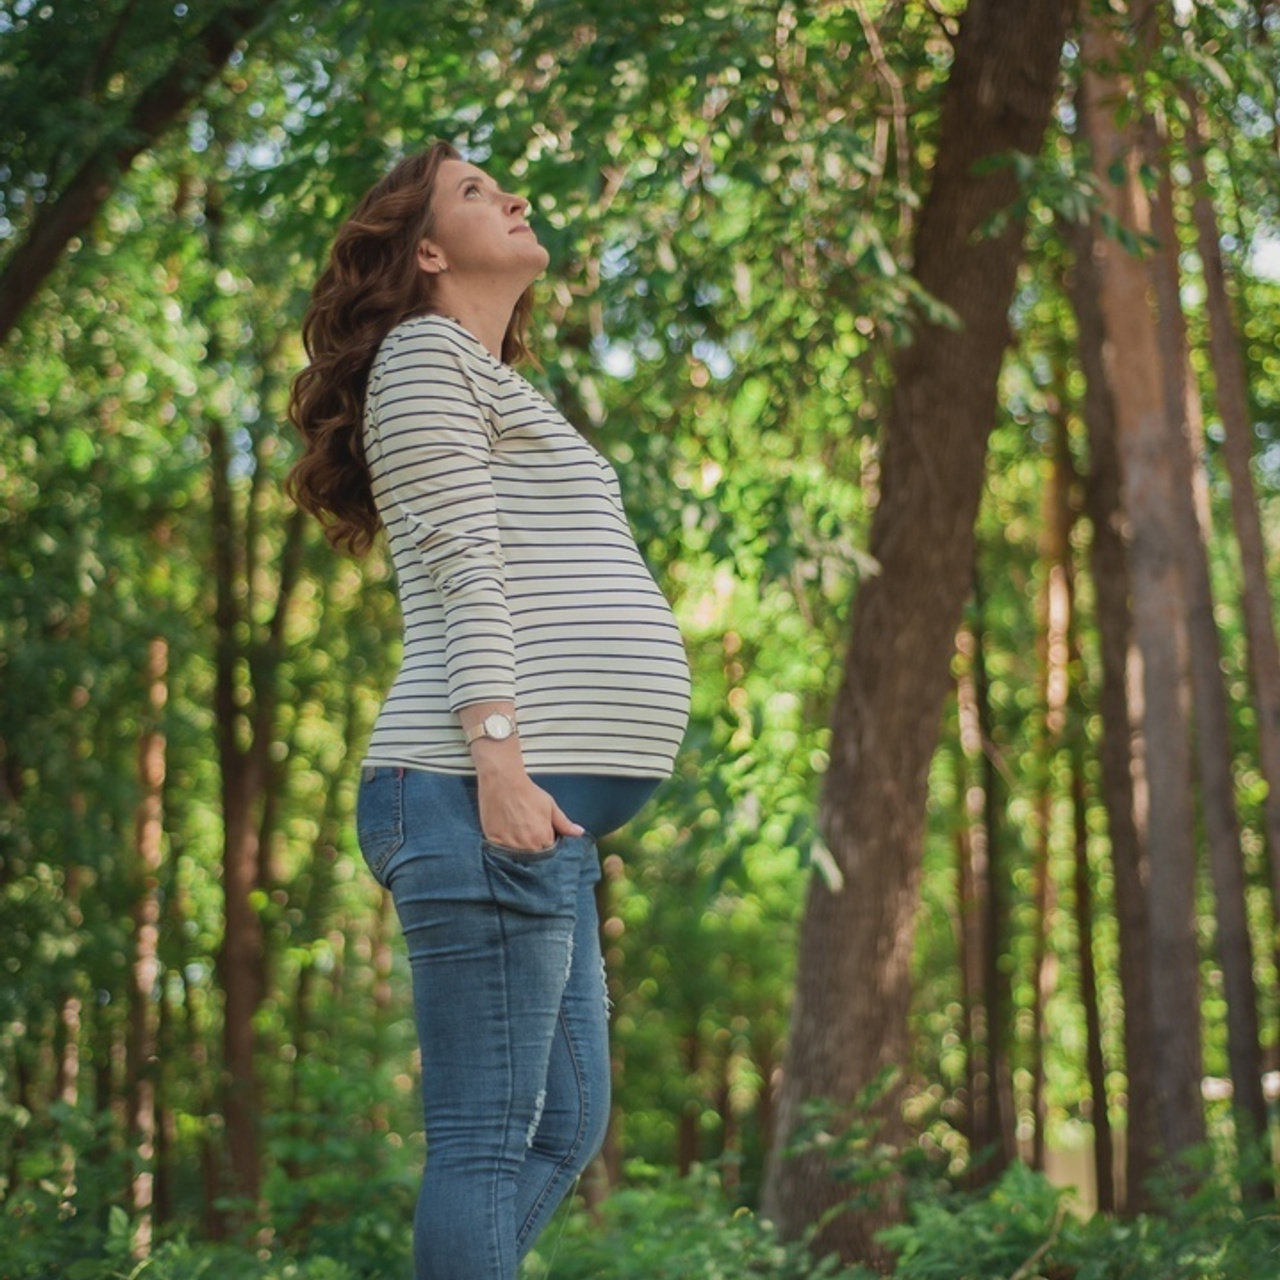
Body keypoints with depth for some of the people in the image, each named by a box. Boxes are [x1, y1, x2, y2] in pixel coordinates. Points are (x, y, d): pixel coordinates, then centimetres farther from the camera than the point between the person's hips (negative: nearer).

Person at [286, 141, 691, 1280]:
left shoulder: (494, 384, 30)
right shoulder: (426, 351, 2)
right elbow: (460, 568, -11)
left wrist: (544, 786, 19)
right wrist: (499, 759, -21)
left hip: (547, 805, 10)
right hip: (493, 794, -10)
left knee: (567, 1126, 9)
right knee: (492, 1133, -10)